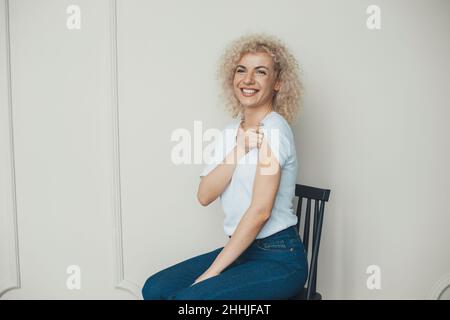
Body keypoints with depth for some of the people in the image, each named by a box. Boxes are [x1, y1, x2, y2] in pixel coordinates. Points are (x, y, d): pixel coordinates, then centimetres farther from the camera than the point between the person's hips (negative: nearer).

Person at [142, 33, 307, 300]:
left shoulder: (274, 129, -14)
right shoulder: (233, 130, 9)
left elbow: (260, 211, -19)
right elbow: (205, 195, -3)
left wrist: (212, 271, -16)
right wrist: (240, 148, -16)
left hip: (279, 259, -7)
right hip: (242, 250, 7)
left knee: (188, 297, -22)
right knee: (154, 289, -4)